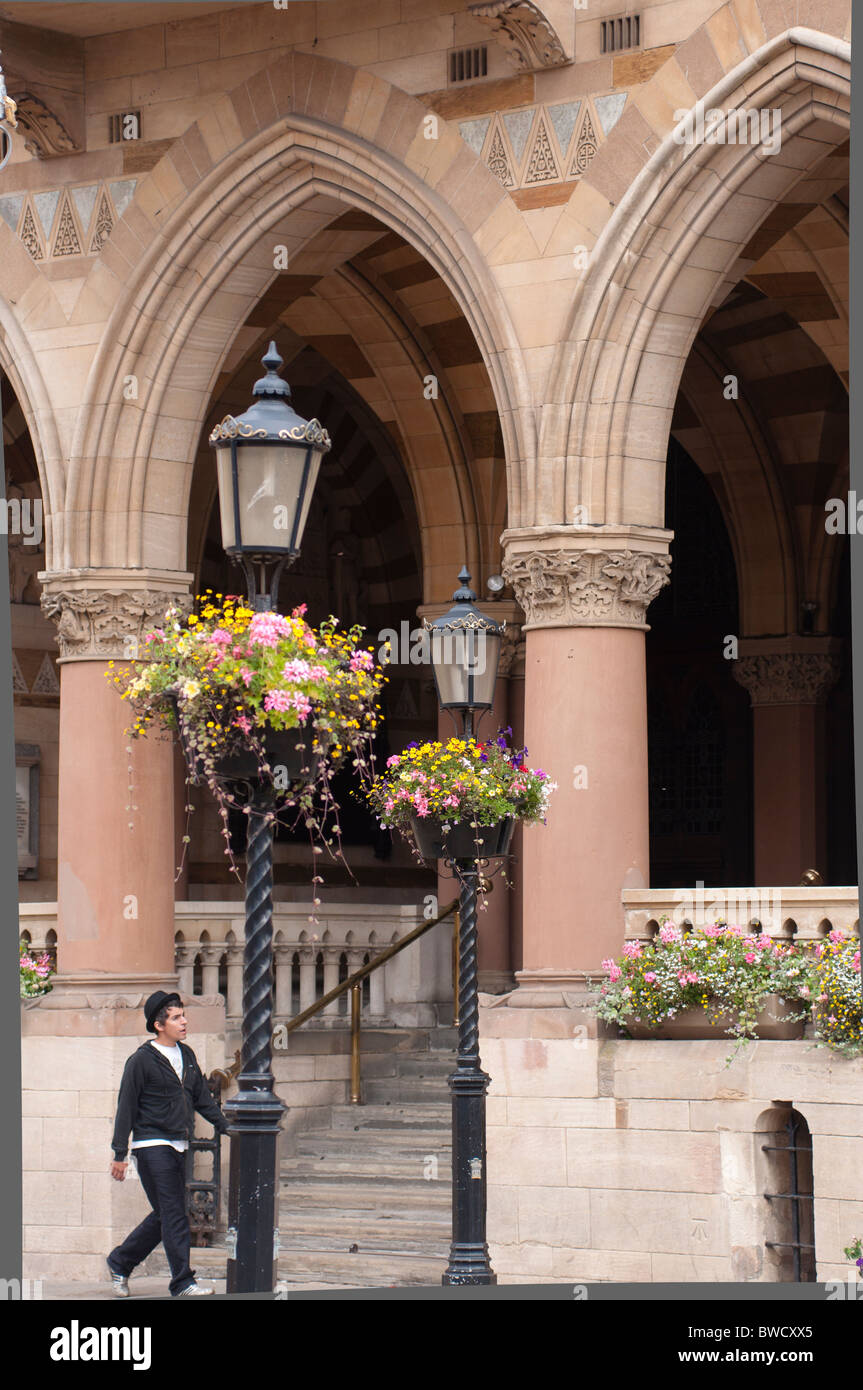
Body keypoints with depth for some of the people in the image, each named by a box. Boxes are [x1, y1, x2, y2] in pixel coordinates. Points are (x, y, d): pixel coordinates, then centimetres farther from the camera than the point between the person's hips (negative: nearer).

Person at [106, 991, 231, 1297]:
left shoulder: (186, 1055, 12)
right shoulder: (141, 1060, -9)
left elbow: (202, 1097, 21)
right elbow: (126, 1108, -8)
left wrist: (226, 1127, 13)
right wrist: (120, 1154, -9)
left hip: (178, 1146, 7)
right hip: (152, 1146, -7)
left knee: (166, 1216, 11)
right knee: (173, 1215, -8)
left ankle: (120, 1261, 26)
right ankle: (183, 1282, -4)